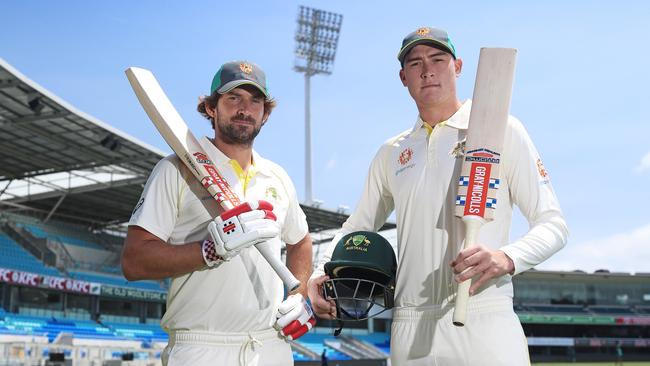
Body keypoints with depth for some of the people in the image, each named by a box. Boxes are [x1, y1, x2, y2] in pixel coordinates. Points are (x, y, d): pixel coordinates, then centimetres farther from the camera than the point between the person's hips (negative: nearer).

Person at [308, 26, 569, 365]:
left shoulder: (502, 130, 3)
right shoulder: (391, 153, 15)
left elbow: (553, 225, 0)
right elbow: (356, 229, 23)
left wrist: (507, 258, -21)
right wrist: (322, 274, 4)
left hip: (484, 324, -3)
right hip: (410, 331, 4)